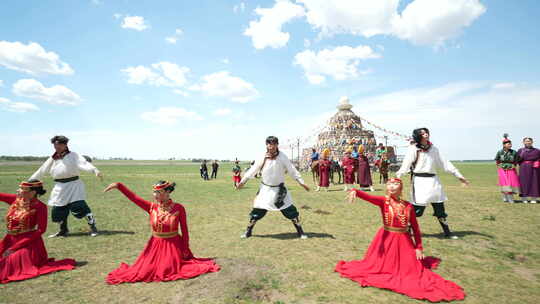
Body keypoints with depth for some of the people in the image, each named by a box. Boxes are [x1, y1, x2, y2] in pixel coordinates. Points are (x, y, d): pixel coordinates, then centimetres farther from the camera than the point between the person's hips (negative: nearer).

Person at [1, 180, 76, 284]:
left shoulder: (39, 206, -14)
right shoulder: (15, 199, 2)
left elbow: (41, 230, -15)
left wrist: (14, 247, -16)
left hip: (29, 243, -6)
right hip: (9, 241, 6)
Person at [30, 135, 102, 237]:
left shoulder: (73, 156, -7)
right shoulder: (52, 159, 8)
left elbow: (84, 163, -24)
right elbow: (41, 171, 18)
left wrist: (95, 170, -42)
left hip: (73, 185, -5)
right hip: (60, 188, 6)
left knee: (80, 206, -16)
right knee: (58, 210, 9)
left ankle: (93, 227, -3)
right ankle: (63, 230, 32)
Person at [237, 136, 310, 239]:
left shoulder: (283, 157, -12)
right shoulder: (262, 158, -10)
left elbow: (292, 170, -6)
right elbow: (253, 170, 0)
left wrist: (302, 183, -9)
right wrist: (243, 181, 1)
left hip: (279, 189, 0)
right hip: (265, 189, 1)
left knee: (290, 210, 1)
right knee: (257, 210, 3)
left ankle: (300, 231, 18)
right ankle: (248, 231, 23)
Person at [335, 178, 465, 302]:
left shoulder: (408, 206, -4)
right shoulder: (383, 201, -11)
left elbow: (415, 228, 3)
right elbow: (368, 197, -32)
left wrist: (419, 248, 1)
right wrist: (355, 191, -52)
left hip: (404, 241, 1)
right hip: (386, 239, -1)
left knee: (412, 269, 5)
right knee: (375, 265, 6)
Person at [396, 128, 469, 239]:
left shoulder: (433, 149, 11)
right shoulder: (413, 149, -5)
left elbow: (444, 163, 15)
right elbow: (406, 164, -14)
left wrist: (458, 175, 13)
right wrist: (397, 177, -26)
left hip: (433, 181, 5)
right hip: (420, 181, -5)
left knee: (440, 208, 12)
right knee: (417, 209, -5)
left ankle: (447, 232, 26)